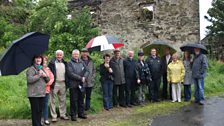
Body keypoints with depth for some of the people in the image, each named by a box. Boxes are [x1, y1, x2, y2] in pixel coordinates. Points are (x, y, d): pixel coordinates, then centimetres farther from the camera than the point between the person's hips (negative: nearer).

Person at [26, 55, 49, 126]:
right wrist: (39, 75, -15)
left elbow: (48, 80, 17)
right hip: (34, 94, -7)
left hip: (42, 93, 7)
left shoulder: (42, 68, 17)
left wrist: (45, 76, -4)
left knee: (40, 110, 13)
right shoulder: (31, 69, -6)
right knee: (35, 110, -5)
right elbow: (29, 79, -19)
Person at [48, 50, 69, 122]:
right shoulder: (52, 63, -1)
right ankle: (54, 116, 7)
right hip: (55, 84, -4)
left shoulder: (64, 63, 13)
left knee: (63, 100, 12)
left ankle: (63, 114, 23)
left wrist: (67, 83, 8)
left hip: (63, 83, 4)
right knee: (53, 101, 0)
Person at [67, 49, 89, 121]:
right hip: (73, 85, -5)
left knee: (81, 100, 12)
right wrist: (80, 78, -14)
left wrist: (84, 77, -11)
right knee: (73, 100, 1)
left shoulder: (81, 62, 12)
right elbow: (70, 74, -14)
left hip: (81, 84, 5)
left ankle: (81, 113, 24)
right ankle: (73, 115, 11)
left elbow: (87, 71, 8)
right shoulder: (70, 63, -3)